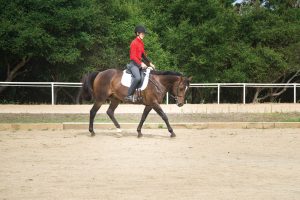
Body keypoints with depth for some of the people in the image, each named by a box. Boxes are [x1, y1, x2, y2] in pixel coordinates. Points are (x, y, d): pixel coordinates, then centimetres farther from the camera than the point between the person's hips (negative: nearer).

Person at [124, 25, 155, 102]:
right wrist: (141, 63, -25)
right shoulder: (134, 43, -10)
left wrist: (150, 63, 16)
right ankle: (129, 95, -31)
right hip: (134, 64, -10)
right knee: (137, 77, -31)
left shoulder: (141, 43, 17)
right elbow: (133, 56, -17)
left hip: (140, 64, 10)